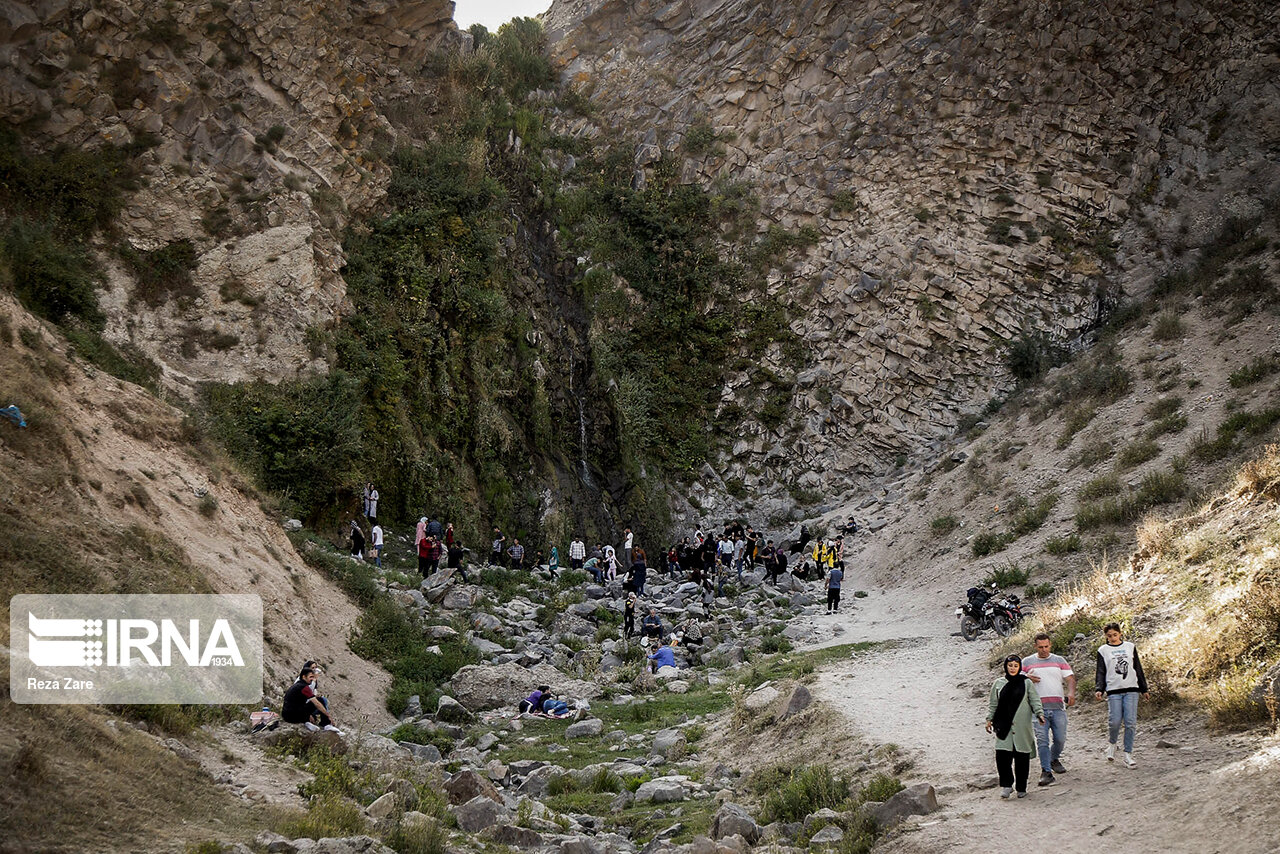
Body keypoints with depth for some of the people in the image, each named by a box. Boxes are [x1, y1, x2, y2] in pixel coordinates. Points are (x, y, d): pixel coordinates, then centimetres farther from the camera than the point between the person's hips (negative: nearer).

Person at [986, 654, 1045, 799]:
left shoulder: (1027, 683, 6)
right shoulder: (998, 683, 10)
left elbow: (1035, 700, 3)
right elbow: (993, 703, 15)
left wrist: (1039, 713, -12)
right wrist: (989, 718, 8)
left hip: (1022, 727, -1)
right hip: (1004, 727, 1)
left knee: (1022, 757, 2)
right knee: (1002, 755, -12)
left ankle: (1021, 787, 15)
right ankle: (1006, 785, 0)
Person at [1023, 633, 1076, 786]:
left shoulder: (1060, 661, 14)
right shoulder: (1027, 662, 12)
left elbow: (1070, 678, 6)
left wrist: (1071, 693, -14)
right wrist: (1026, 678, -8)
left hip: (1058, 706, 1)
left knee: (1060, 739, 3)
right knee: (1042, 739, -11)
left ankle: (1053, 760, 32)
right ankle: (1046, 772, -10)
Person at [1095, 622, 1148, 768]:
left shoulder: (1130, 646, 14)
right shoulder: (1103, 650, 9)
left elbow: (1138, 668, 18)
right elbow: (1101, 672, 6)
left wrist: (1144, 688, 18)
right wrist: (1099, 689, -9)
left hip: (1131, 689, 1)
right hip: (1113, 690, -1)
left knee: (1131, 722, -6)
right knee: (1114, 721, -11)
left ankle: (1128, 755, 1)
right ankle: (1112, 744, 18)